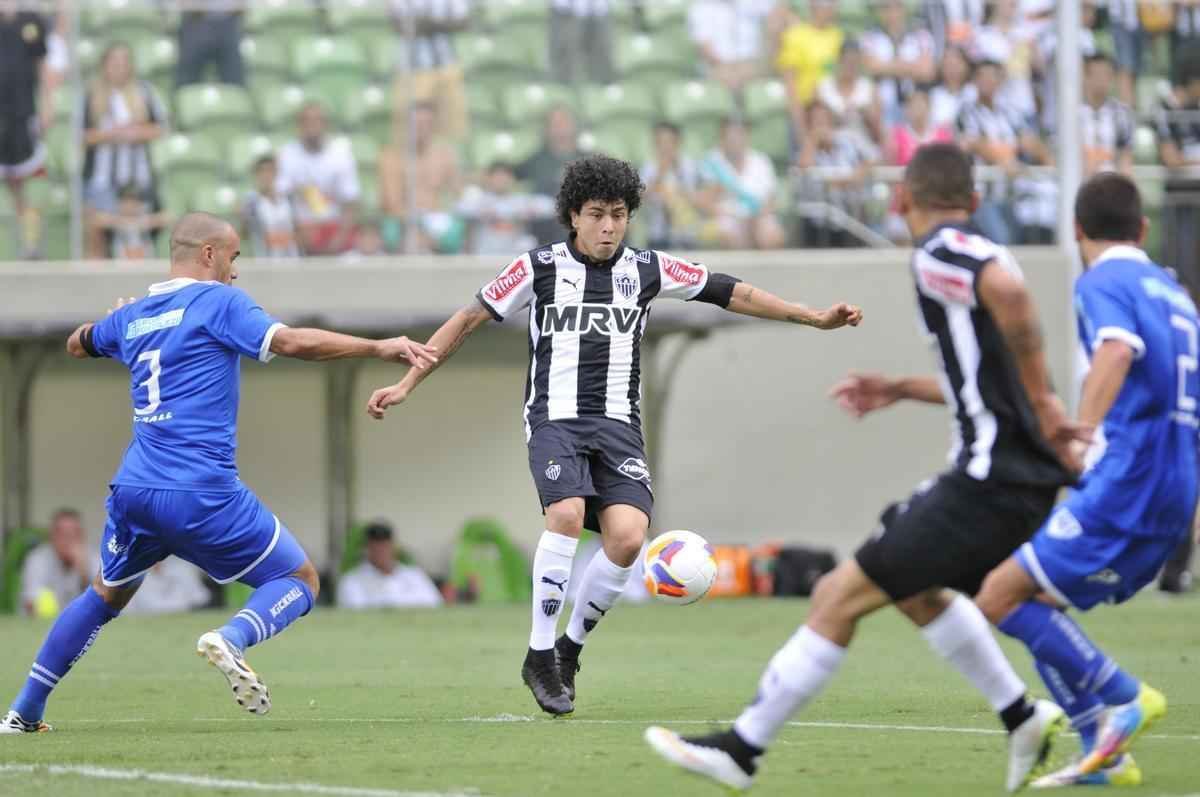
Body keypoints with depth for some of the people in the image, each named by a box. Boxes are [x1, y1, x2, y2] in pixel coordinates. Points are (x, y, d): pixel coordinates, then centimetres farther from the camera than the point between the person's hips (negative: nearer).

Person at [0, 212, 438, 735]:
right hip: (202, 494, -6)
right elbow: (291, 342, -17)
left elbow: (77, 345, 36)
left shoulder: (132, 316, 16)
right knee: (299, 582, 6)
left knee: (105, 595, 28)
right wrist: (379, 348, -16)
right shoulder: (216, 302, -3)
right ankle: (231, 639, -24)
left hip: (134, 490, 6)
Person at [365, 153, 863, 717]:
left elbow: (731, 293, 13)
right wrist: (407, 384, 2)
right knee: (568, 514, -30)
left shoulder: (647, 270, 8)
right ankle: (539, 656, -17)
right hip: (554, 419, -2)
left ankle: (569, 650, 3)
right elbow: (469, 320, 7)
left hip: (617, 425, 2)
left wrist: (813, 317, 10)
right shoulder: (539, 268, 2)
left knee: (627, 535, -20)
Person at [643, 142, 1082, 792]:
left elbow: (1008, 289, -33)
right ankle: (1024, 719, 30)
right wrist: (899, 389, 32)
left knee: (839, 597, -5)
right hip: (1023, 479, 9)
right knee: (915, 589, 29)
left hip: (989, 484, -9)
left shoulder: (938, 252, -11)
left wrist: (1042, 402, -28)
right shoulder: (980, 257, 17)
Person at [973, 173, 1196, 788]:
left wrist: (1082, 432, -36)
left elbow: (1118, 350, -25)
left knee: (1002, 595, -8)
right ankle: (1105, 752, 9)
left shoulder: (1102, 283, -3)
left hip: (1126, 480, -9)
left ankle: (1123, 698, -9)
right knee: (1036, 602, 15)